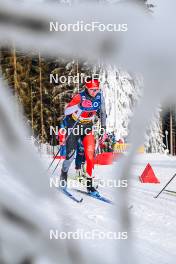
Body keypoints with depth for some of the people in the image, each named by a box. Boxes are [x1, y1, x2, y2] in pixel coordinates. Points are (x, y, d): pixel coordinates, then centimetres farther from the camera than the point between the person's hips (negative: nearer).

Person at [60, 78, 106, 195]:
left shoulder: (100, 96, -10)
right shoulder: (80, 97, -23)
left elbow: (102, 111, 7)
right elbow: (66, 111, -25)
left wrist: (103, 126, 7)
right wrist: (78, 106, -40)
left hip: (88, 126, 3)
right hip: (74, 125, -3)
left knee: (90, 154, -9)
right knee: (71, 154, 1)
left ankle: (90, 183, -2)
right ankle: (64, 173, 30)